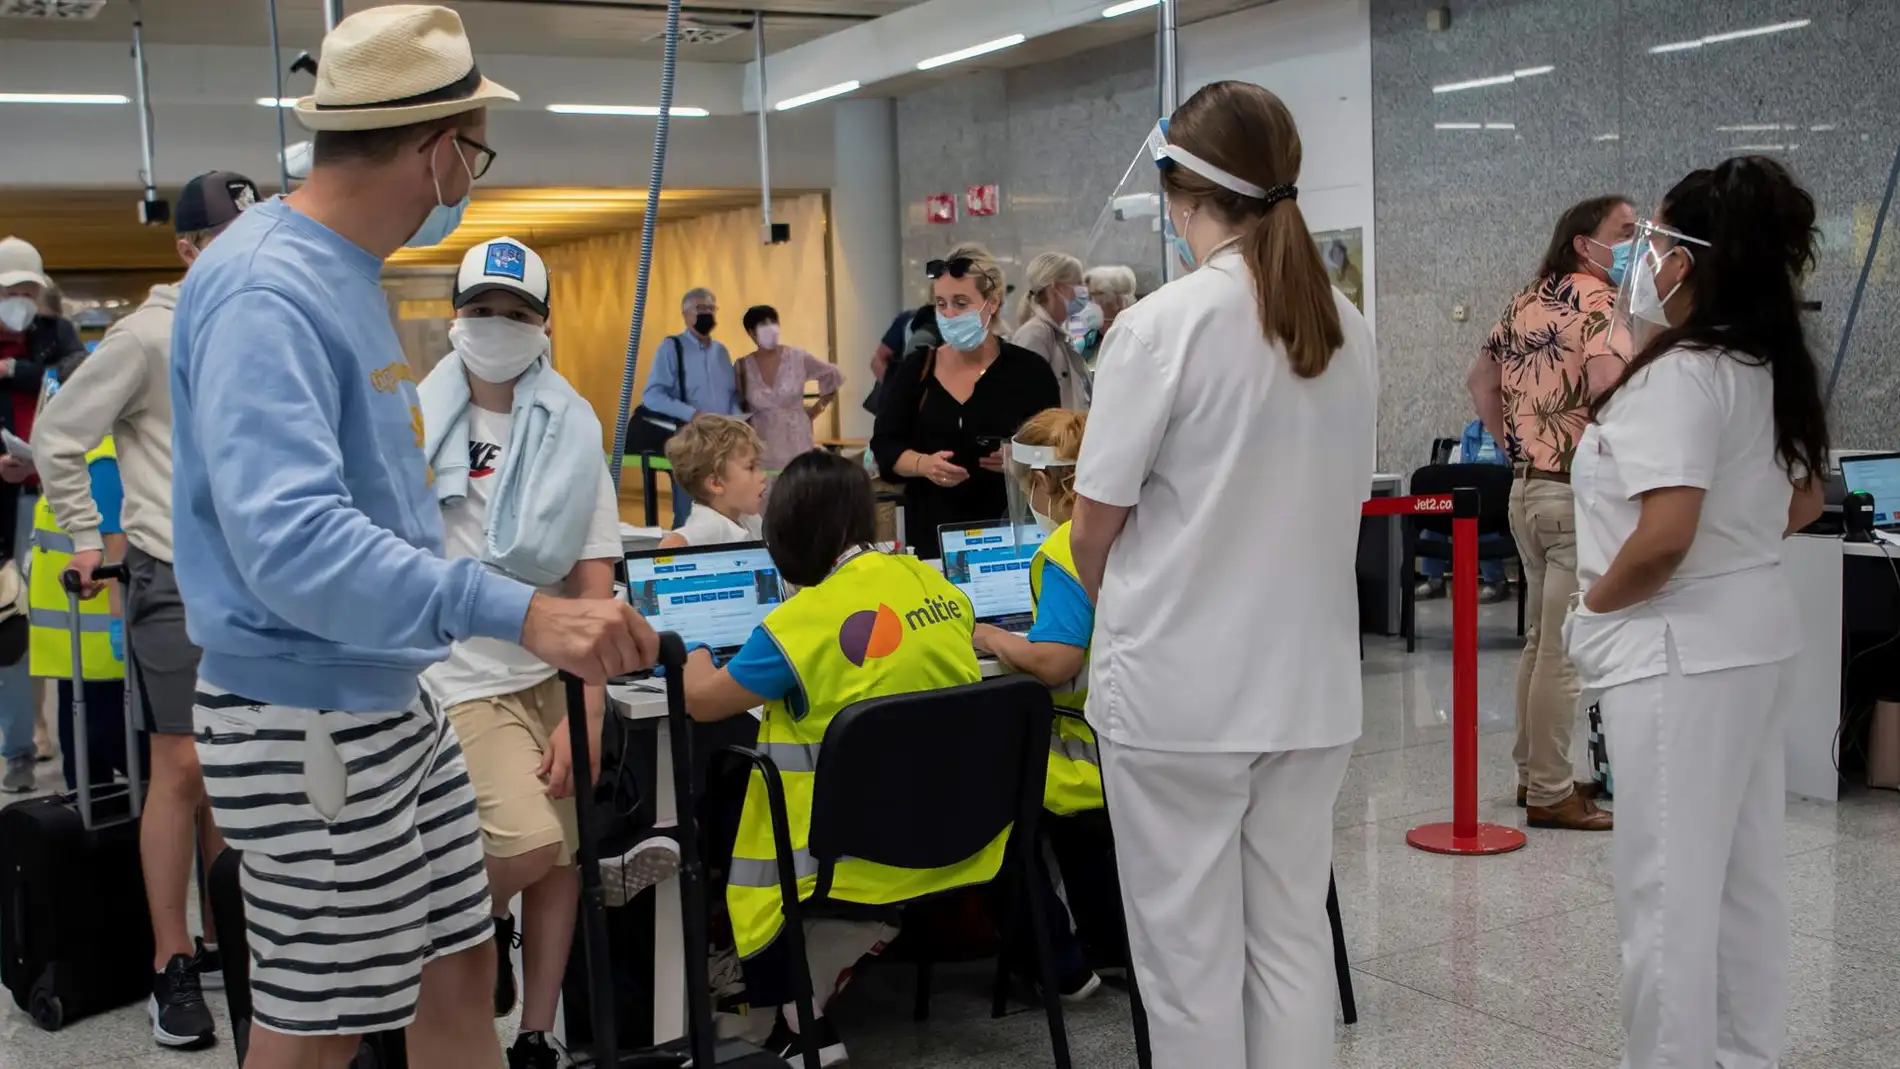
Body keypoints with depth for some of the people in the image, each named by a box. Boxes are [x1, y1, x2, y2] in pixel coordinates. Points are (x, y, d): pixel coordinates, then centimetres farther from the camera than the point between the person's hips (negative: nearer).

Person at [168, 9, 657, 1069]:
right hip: (309, 724, -9)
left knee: (459, 973, 16)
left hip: (400, 702, 9)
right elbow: (289, 537, -36)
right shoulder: (264, 292, -22)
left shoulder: (346, 271, 9)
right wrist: (518, 613, -44)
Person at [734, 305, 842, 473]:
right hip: (762, 446, 0)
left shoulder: (797, 357, -2)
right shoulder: (743, 367, 0)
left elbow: (832, 376, 10)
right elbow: (737, 405, 15)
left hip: (796, 444, 0)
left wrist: (818, 408, 9)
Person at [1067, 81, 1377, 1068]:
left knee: (1190, 953, 7)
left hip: (1177, 687, -5)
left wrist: (1119, 604, 11)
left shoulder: (1161, 325, -14)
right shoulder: (1347, 331, 4)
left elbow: (1093, 528, -9)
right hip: (1310, 681, 6)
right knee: (1293, 938, 15)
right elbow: (1339, 500, 12)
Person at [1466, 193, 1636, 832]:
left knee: (1541, 642, 17)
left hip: (1528, 487, 9)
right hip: (1580, 494, -9)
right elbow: (1609, 390, -30)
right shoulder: (1601, 302, -13)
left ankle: (1534, 773, 26)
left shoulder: (1528, 301, 13)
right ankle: (1550, 795, 3)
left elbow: (1480, 381, 21)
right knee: (1564, 653, -3)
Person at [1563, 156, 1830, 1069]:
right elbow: (1803, 501, 20)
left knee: (1667, 885, 0)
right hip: (1754, 634, 10)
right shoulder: (1768, 369, 8)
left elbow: (1662, 537, -29)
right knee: (1745, 875, 17)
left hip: (1682, 649, -10)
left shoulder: (1677, 373, -20)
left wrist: (1593, 601, -13)